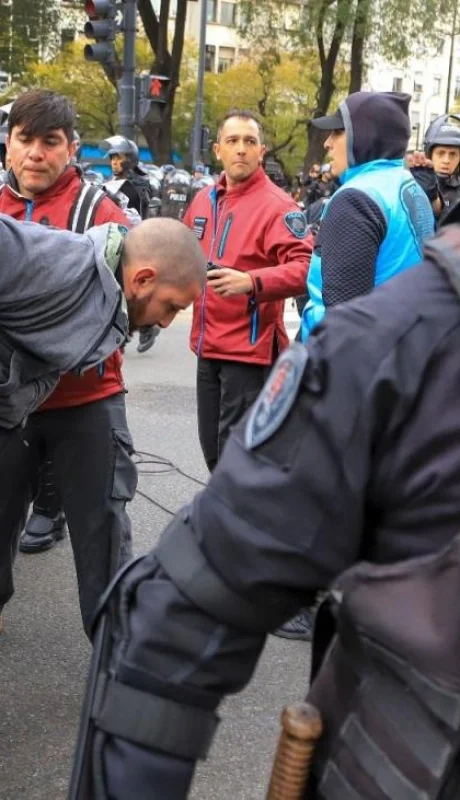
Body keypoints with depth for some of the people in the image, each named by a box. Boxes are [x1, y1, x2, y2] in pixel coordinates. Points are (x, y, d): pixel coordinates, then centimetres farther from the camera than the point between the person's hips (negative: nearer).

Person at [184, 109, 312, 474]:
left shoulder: (277, 205, -12)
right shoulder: (204, 199, 10)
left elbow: (304, 268, -24)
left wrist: (251, 282, -36)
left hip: (250, 349, -7)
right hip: (208, 346, 8)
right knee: (213, 449, 17)